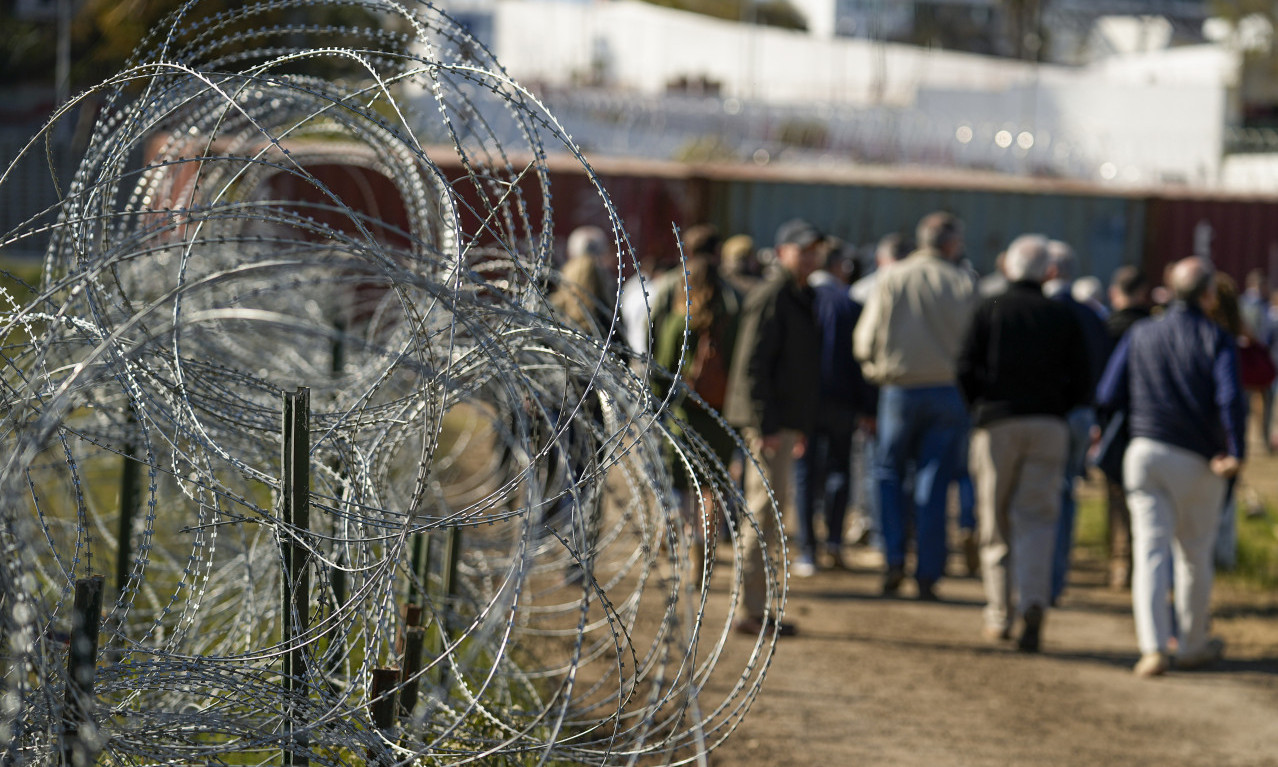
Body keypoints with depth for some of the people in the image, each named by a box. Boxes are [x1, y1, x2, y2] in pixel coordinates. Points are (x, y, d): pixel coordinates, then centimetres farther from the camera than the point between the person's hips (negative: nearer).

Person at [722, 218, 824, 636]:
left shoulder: (799, 298, 19)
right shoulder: (771, 298, -13)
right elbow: (753, 365, -19)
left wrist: (800, 426, 25)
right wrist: (765, 425, -24)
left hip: (783, 423, 10)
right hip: (768, 423, -10)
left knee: (765, 513, 14)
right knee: (765, 510, -10)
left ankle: (756, 605, 20)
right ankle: (754, 610, -9)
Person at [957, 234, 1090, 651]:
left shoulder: (990, 308, 4)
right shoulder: (1062, 317, 8)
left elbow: (966, 369, -3)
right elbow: (1081, 385, 5)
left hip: (997, 423, -1)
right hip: (1049, 427, 1)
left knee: (996, 523, 9)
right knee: (1037, 519, -1)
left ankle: (999, 614, 11)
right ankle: (1034, 603, -22)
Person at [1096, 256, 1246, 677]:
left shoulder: (1141, 335, 6)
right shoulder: (1216, 340, -5)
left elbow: (1108, 397, 6)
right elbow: (1230, 398, -20)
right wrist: (1236, 453, -14)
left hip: (1146, 451, 2)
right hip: (1197, 461, -2)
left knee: (1151, 549, -3)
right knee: (1195, 556, 14)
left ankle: (1153, 647, -18)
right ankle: (1193, 646, 26)